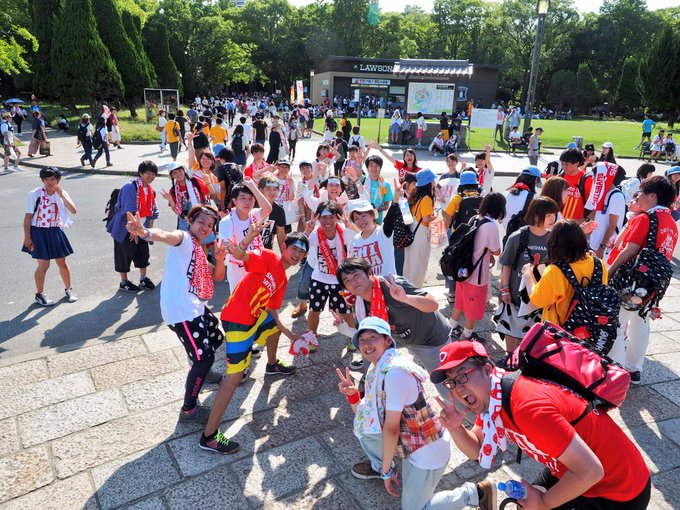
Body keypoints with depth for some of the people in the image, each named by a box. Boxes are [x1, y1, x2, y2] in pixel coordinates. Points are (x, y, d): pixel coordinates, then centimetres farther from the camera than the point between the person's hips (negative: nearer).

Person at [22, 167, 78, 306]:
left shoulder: (62, 193, 1)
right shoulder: (34, 194, -10)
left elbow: (73, 210, -13)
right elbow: (28, 217, -8)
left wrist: (62, 195, -19)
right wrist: (27, 237, -9)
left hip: (55, 232, 3)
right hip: (39, 232, -3)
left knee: (62, 263, 10)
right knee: (44, 265, 2)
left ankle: (68, 289, 30)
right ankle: (39, 294, 21)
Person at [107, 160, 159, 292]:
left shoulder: (151, 191, 5)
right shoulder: (130, 187, -20)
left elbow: (152, 212, 9)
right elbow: (129, 211, -24)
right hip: (125, 228, -7)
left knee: (143, 253, 12)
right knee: (125, 255, 5)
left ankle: (143, 279, 29)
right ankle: (124, 282, 21)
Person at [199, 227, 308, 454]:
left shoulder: (283, 279, 13)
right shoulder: (268, 257, -12)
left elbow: (271, 309, 19)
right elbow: (240, 254, -31)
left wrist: (288, 333, 15)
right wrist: (249, 237, -52)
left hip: (255, 316, 10)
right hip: (237, 320, -10)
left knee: (275, 327, 36)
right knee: (235, 376, -13)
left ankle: (272, 365, 67)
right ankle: (209, 436, -5)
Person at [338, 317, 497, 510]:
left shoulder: (395, 372, -28)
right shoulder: (377, 369, 1)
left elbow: (391, 428, -23)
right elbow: (364, 416, 7)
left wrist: (387, 471, -13)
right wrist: (352, 394, -11)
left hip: (427, 451, -8)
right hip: (412, 444, 8)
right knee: (361, 424, 4)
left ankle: (476, 493, 14)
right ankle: (378, 466, 27)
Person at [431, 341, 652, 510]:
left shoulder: (528, 404, -35)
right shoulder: (489, 398, -7)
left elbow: (590, 471, -32)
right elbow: (476, 451, 3)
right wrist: (455, 428, -18)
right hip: (573, 470, 7)